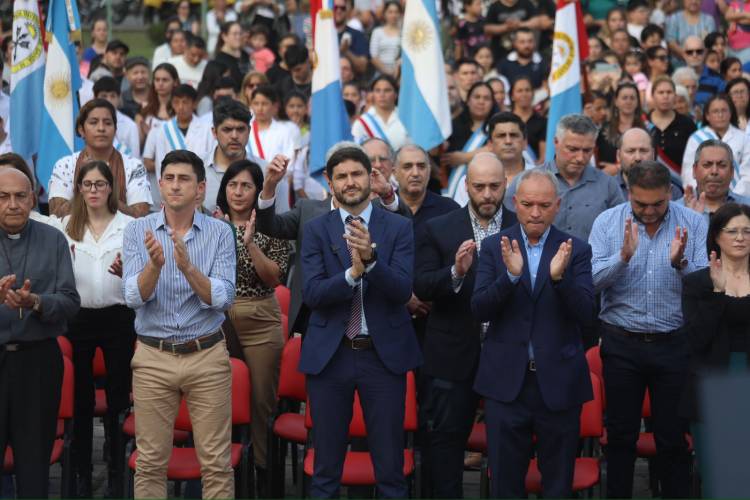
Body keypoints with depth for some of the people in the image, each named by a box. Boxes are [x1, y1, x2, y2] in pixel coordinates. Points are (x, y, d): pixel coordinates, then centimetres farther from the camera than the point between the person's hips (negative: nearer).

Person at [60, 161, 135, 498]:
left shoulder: (128, 225, 0)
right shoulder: (67, 225, 6)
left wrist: (127, 272, -22)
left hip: (118, 316, -1)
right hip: (79, 316, 1)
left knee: (118, 395, 3)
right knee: (80, 396, 5)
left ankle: (117, 468, 14)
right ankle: (82, 471, 15)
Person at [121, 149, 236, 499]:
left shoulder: (220, 233, -2)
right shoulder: (138, 230, 0)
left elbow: (223, 299, -11)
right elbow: (134, 298, -9)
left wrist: (188, 267, -26)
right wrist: (155, 265, -27)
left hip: (207, 355, 0)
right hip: (153, 356, 1)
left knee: (216, 463, 2)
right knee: (150, 463, 5)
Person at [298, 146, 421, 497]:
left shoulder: (398, 228, 1)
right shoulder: (317, 230, 2)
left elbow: (403, 290, -11)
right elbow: (312, 293, -9)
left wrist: (371, 258, -27)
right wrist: (352, 273, -25)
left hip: (384, 354, 0)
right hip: (330, 355, 0)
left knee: (390, 464, 5)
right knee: (326, 466, 9)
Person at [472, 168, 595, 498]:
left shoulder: (576, 250, 0)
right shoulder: (494, 246, 2)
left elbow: (586, 316, -9)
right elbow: (479, 310, -7)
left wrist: (560, 276, -25)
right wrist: (510, 275, -23)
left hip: (558, 382, 0)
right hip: (506, 381, 1)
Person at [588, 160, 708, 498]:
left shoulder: (693, 224, -3)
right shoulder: (607, 223, -3)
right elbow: (592, 280, -12)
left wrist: (681, 263, -27)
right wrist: (624, 256, -27)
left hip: (674, 344, 0)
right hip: (622, 344, 0)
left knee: (673, 436, 7)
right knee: (621, 435, 11)